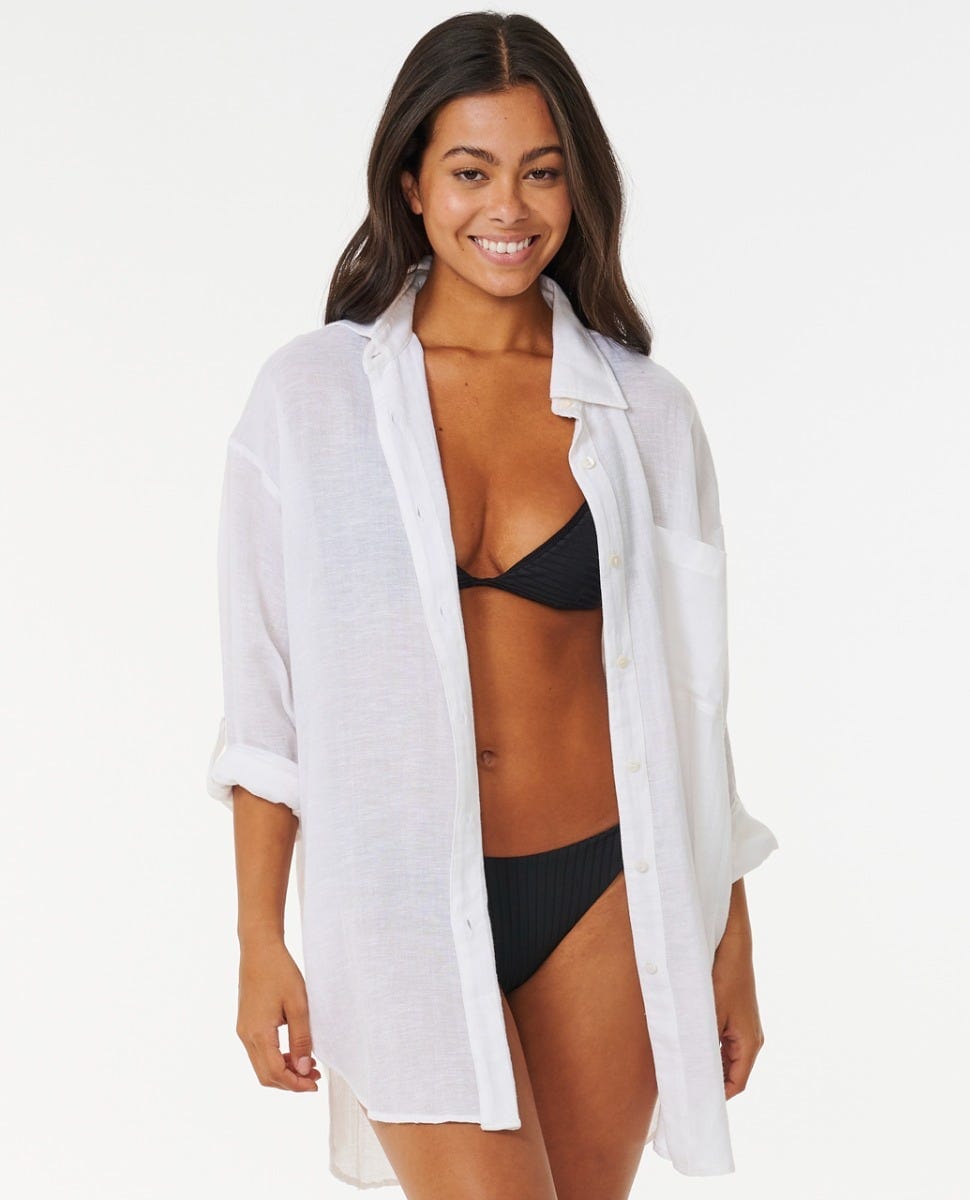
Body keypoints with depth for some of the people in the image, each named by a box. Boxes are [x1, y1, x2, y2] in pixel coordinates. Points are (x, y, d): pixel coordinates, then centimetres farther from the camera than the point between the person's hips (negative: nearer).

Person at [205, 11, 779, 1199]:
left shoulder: (644, 413, 3)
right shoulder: (310, 394, -2)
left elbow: (687, 696, 7)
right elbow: (266, 691, 0)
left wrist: (728, 938, 9)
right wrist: (261, 940, -2)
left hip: (602, 894, 2)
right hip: (405, 902, -2)